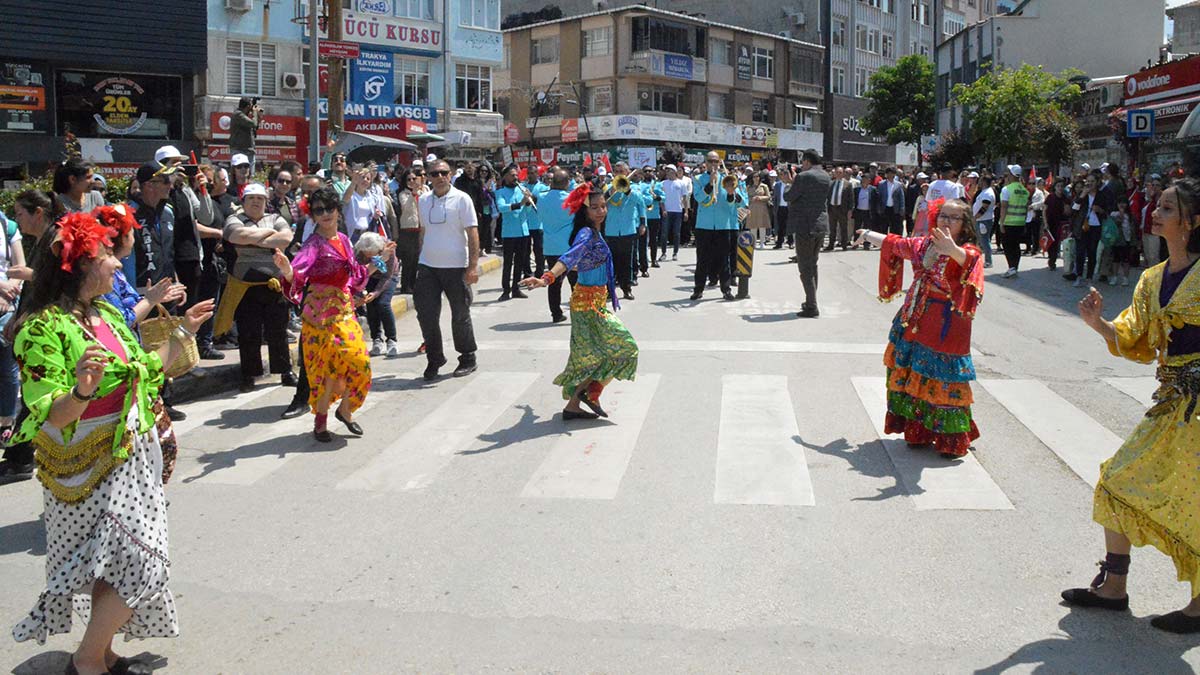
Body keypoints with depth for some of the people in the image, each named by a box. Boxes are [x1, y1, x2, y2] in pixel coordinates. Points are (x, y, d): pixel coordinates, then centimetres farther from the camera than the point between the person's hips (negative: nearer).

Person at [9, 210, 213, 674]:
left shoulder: (105, 313, 7)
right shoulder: (44, 328, -18)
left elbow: (145, 369, 17)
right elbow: (50, 418, -22)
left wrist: (182, 332, 15)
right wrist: (82, 391, -41)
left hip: (131, 459, 8)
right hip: (90, 470, -8)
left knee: (117, 568, 15)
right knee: (138, 567, -6)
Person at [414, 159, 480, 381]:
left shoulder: (461, 199, -6)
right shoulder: (423, 200, 8)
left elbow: (473, 234, -8)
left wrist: (473, 265, -14)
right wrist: (421, 259, 13)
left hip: (456, 266, -4)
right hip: (428, 267, 4)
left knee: (460, 315, 6)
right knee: (426, 315, 3)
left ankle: (468, 359, 21)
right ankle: (434, 359, 18)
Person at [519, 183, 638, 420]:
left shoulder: (594, 233, 9)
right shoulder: (587, 233, -18)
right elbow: (570, 257, -36)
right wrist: (548, 278, -52)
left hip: (593, 301, 9)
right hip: (590, 302, -9)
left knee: (589, 355, 14)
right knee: (623, 348, -3)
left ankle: (573, 405, 19)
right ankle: (592, 392, 6)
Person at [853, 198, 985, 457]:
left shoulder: (968, 250, -11)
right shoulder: (923, 245, 8)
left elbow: (967, 260, -36)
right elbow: (894, 243, 27)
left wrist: (952, 249, -58)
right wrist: (869, 235, 42)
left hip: (945, 329, -6)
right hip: (913, 325, 7)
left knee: (943, 382, -6)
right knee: (915, 380, 13)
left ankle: (952, 440, 6)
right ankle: (919, 432, 26)